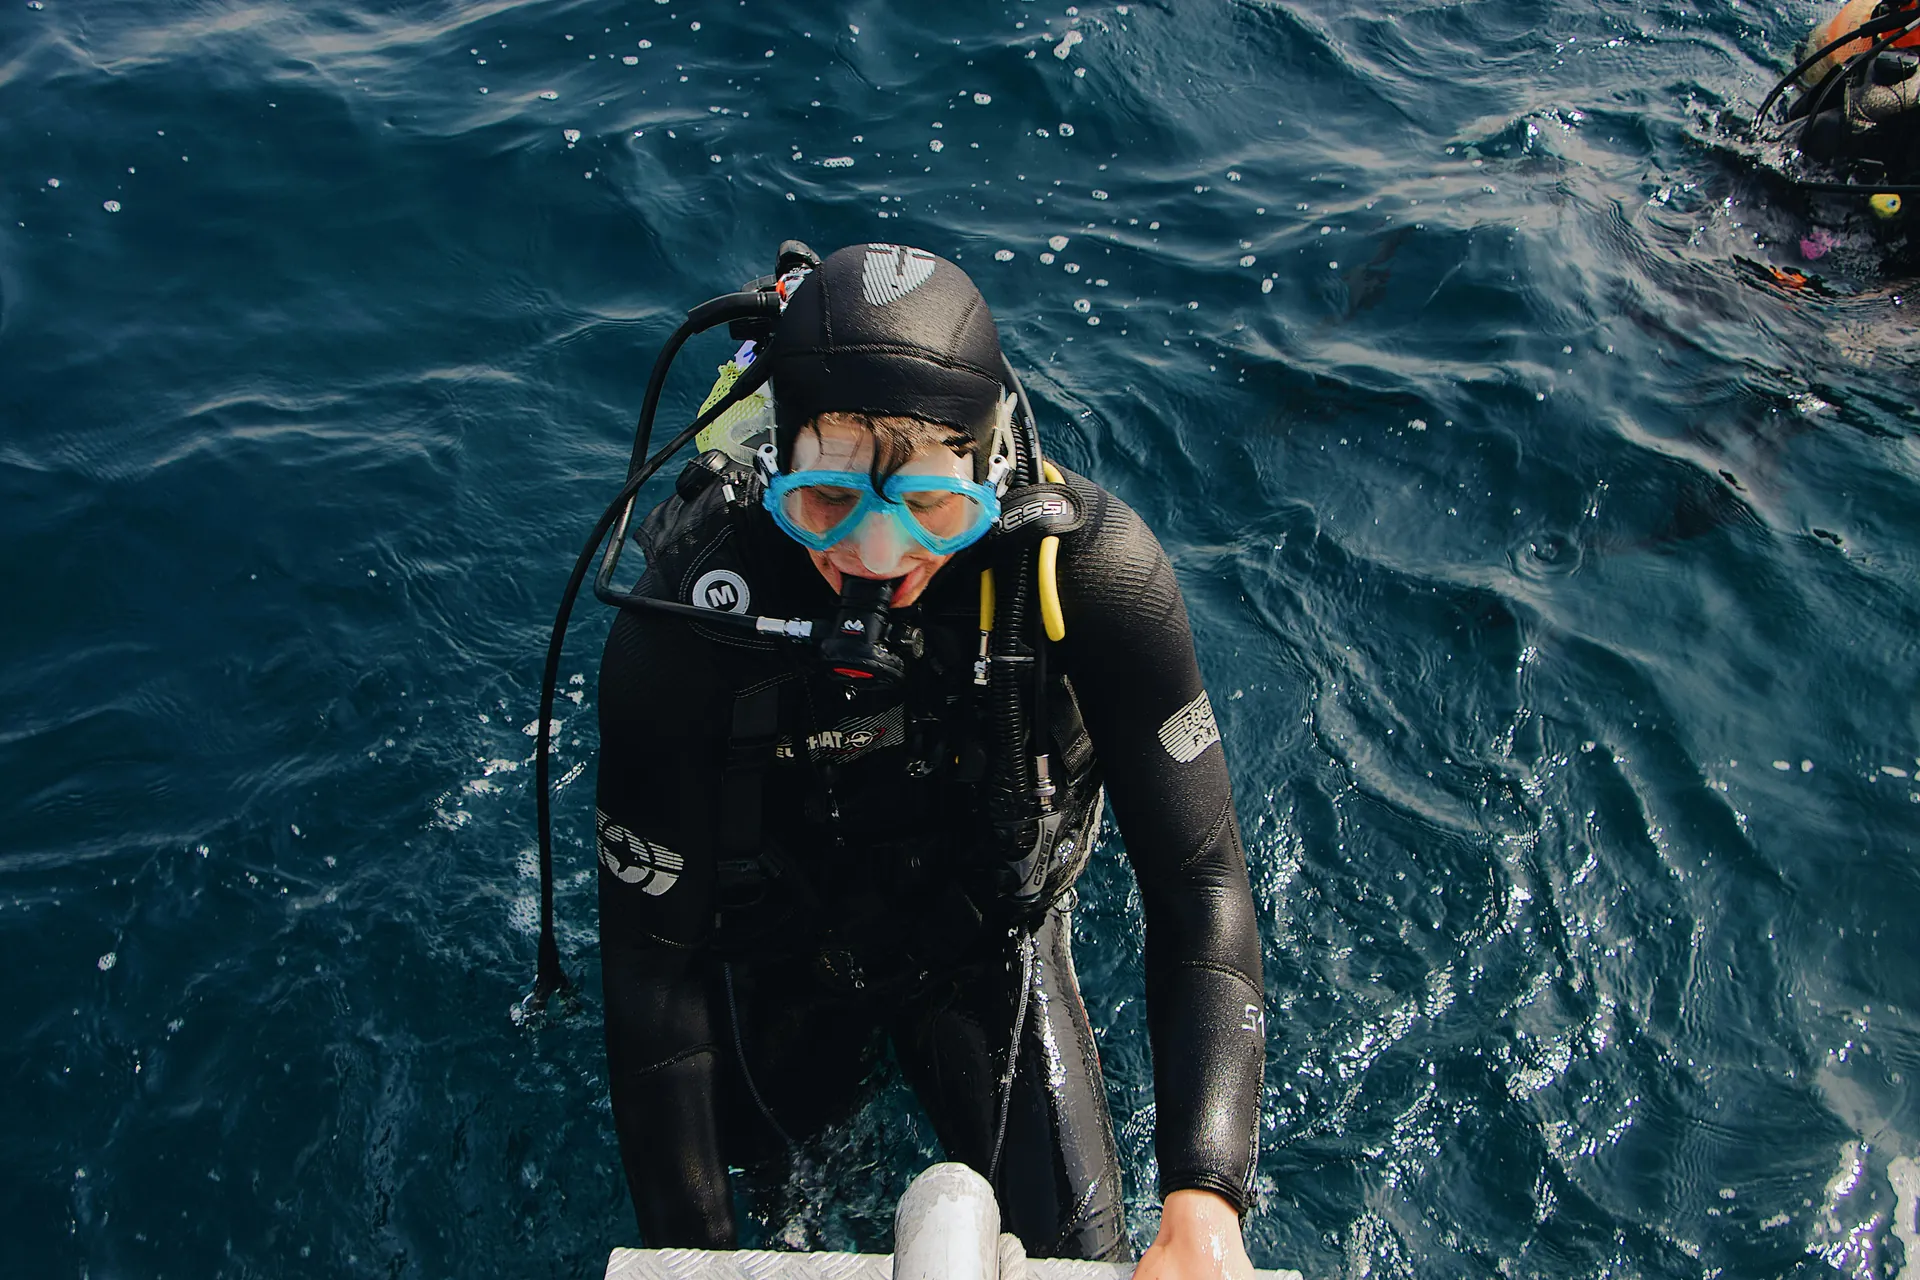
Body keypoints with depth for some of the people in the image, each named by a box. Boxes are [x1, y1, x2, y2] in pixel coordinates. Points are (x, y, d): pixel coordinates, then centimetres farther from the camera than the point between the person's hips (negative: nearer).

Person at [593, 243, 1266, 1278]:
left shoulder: (1092, 569, -33)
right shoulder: (686, 623, -34)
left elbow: (1199, 883, -27)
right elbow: (653, 955, -25)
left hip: (991, 940, 0)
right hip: (780, 952, 0)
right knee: (733, 1149, 21)